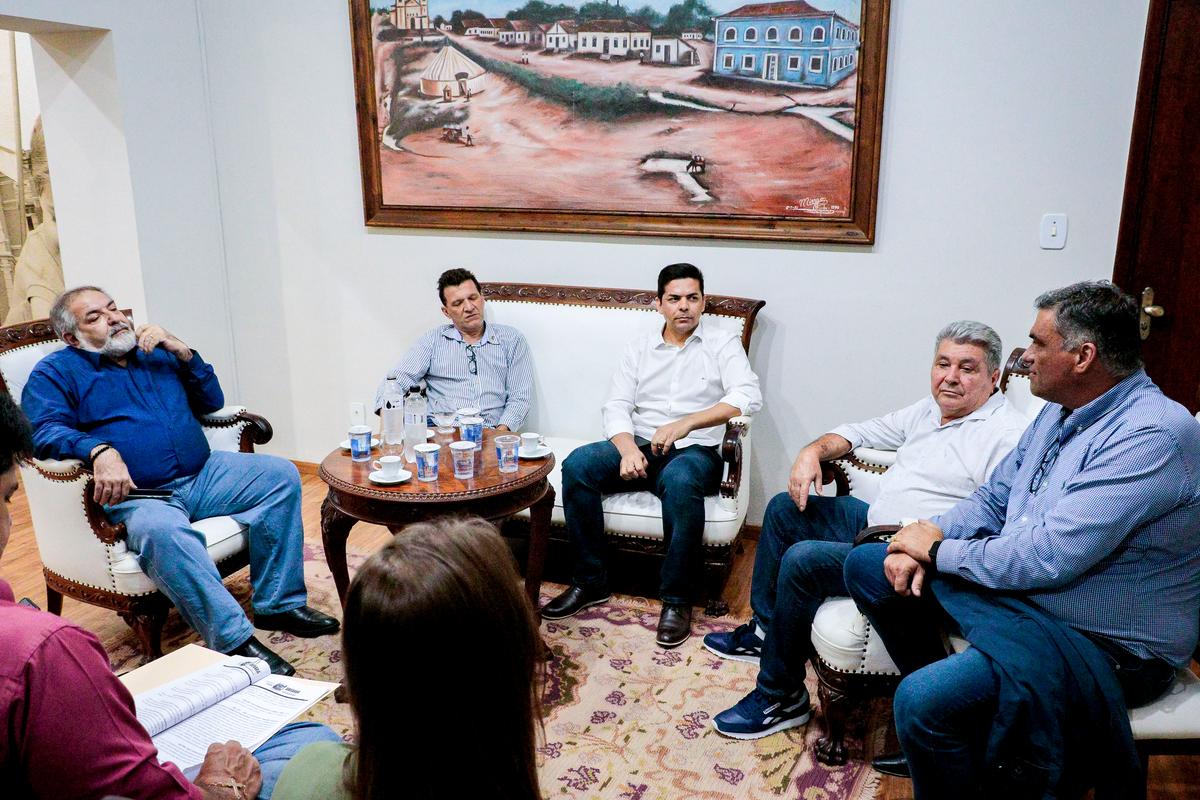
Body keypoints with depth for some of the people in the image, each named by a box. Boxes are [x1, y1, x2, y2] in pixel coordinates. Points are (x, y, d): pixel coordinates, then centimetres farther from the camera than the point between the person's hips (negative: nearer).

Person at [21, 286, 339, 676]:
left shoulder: (156, 354, 22)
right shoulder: (57, 372, 6)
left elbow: (211, 401, 18)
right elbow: (43, 431, -12)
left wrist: (182, 351, 3)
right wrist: (99, 451, -31)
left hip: (201, 476, 6)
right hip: (134, 496, -6)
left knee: (280, 475, -10)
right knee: (161, 529, -39)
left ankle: (279, 604, -9)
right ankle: (235, 641, -35)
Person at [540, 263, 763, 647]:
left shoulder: (722, 343, 3)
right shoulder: (640, 347, 14)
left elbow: (748, 396, -14)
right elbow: (617, 406, 5)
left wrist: (685, 423, -26)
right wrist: (627, 448, -17)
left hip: (695, 451, -3)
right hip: (640, 446, 4)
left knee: (679, 481, -39)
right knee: (577, 464, -23)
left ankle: (677, 598, -21)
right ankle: (590, 580, -10)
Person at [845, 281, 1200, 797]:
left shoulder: (1152, 435, -25)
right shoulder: (1061, 412, 6)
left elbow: (1048, 556, -30)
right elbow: (995, 498, 12)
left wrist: (939, 550, -15)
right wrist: (921, 544, -7)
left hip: (1103, 642, -9)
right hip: (1020, 586, 10)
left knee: (923, 701, -31)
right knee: (865, 566, 9)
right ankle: (946, 703, 17)